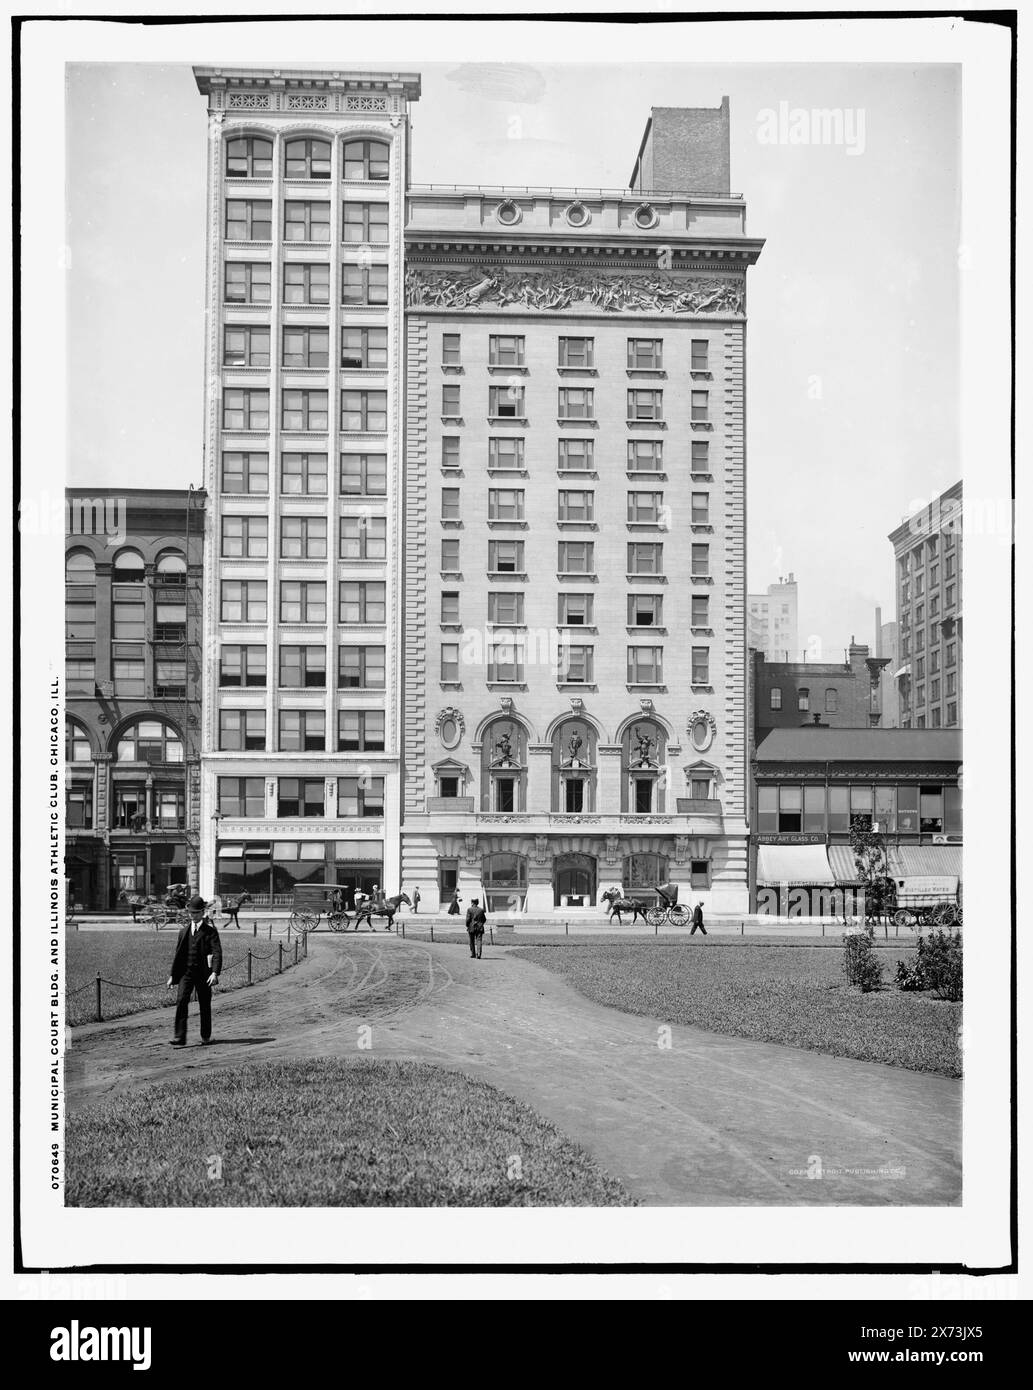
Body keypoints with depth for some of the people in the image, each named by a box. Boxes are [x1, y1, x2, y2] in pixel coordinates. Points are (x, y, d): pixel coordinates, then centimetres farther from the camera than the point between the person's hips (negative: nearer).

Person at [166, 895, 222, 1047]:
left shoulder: (210, 931, -2)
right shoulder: (184, 931, 12)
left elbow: (217, 953, -11)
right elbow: (178, 954, 17)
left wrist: (215, 973, -25)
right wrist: (172, 975, 13)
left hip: (203, 973, -3)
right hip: (186, 971, 3)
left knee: (204, 1005, 6)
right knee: (181, 1001, -13)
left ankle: (206, 1036, 23)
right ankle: (180, 1037, -16)